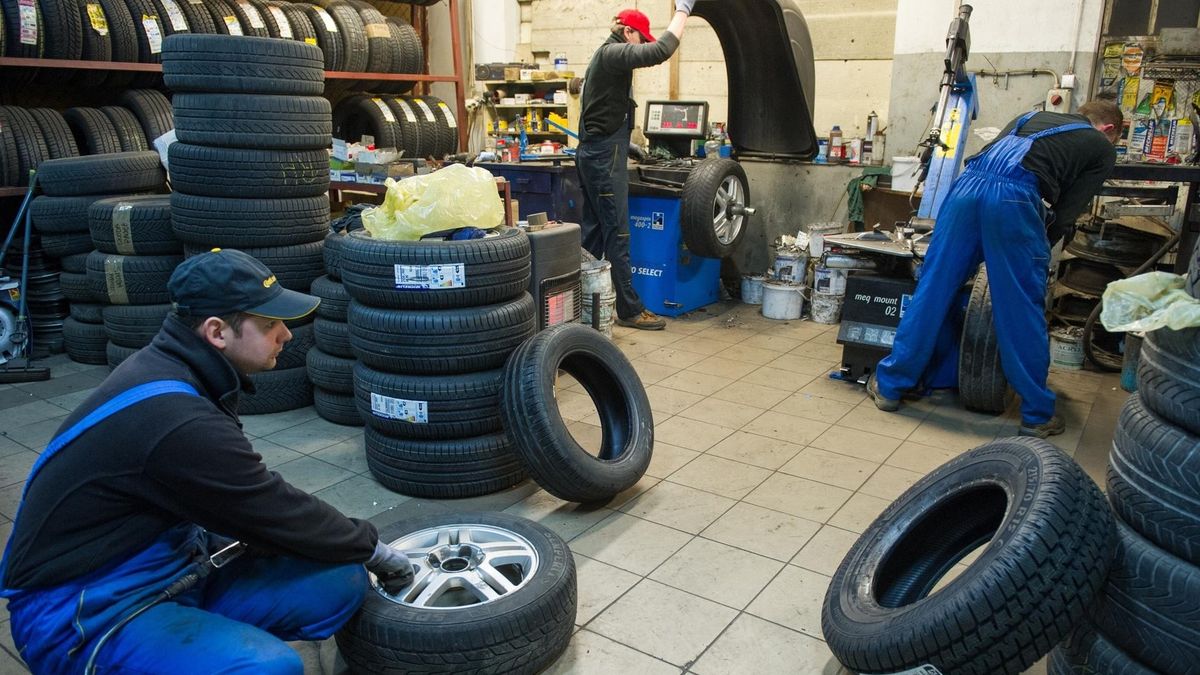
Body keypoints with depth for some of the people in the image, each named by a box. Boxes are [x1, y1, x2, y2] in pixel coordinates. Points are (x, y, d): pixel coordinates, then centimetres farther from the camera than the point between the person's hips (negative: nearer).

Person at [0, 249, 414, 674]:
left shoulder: (167, 369, 0)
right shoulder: (178, 421, -28)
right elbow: (277, 513, -17)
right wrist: (372, 548, -2)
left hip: (174, 569, 8)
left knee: (339, 582, -6)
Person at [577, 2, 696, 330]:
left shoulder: (606, 55, 20)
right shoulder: (612, 53, -12)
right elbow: (660, 51, -27)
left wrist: (623, 144, 24)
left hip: (594, 154, 10)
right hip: (604, 157, -10)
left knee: (593, 232, 11)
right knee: (617, 235, -7)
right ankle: (630, 310, -2)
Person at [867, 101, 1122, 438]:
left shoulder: (1034, 117, 36)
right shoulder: (1101, 148, 23)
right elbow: (1067, 212, 12)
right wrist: (1038, 249, 25)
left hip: (966, 184, 4)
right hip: (1013, 198, -4)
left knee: (931, 292, 9)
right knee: (1023, 311, 5)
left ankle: (889, 385, 16)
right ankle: (1037, 414, 18)